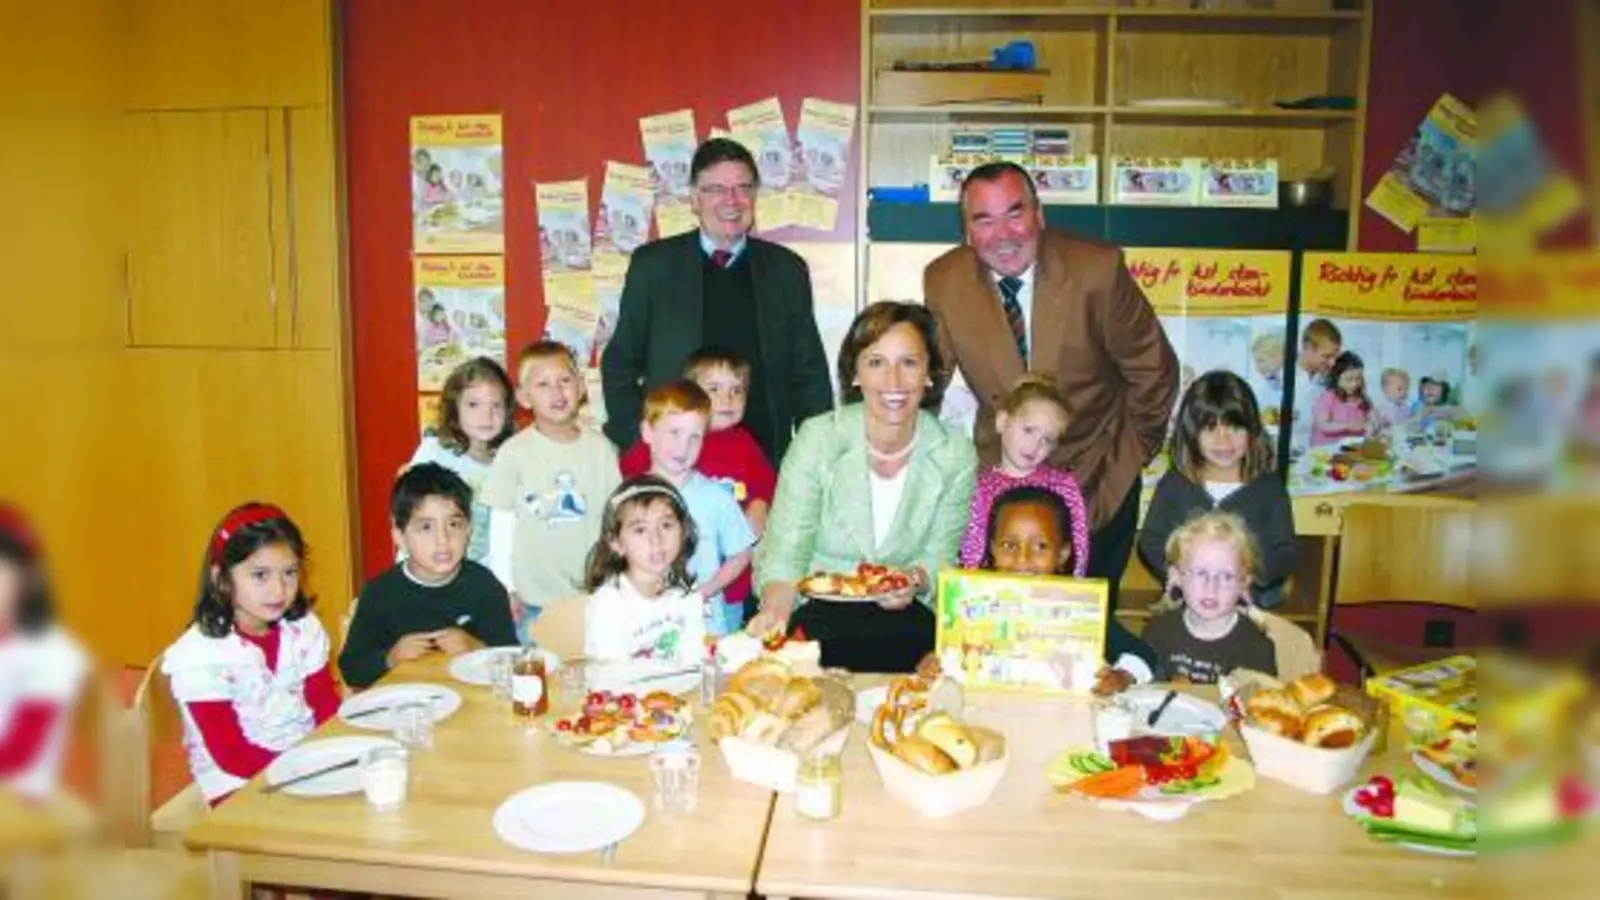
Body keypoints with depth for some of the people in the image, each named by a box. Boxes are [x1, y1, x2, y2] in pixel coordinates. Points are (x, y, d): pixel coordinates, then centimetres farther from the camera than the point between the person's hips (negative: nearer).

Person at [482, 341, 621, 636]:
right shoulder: (514, 453, -8)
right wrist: (505, 589, 0)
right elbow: (501, 526, -2)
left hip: (592, 594, 2)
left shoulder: (601, 449, -3)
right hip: (532, 600, -2)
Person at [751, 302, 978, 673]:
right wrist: (774, 613, -31)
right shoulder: (818, 439, -8)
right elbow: (785, 550, -11)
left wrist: (916, 580, -18)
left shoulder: (956, 455, -2)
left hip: (906, 615, 2)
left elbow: (940, 555, 5)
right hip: (818, 612, -1)